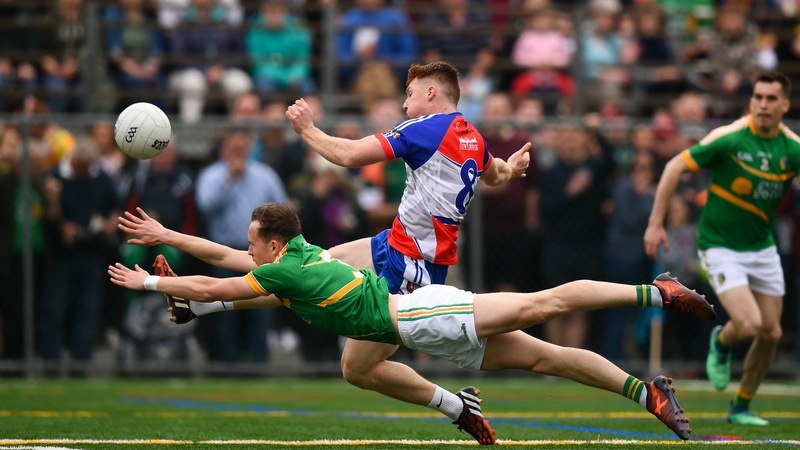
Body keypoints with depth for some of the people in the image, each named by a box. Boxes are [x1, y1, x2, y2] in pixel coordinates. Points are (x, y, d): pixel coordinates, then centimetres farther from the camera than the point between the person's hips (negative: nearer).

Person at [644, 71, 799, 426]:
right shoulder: (729, 138, -17)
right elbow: (676, 166, -10)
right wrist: (655, 223, -11)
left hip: (762, 247, 5)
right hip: (720, 247, -5)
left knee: (771, 332, 5)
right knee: (748, 324, -19)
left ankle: (741, 407, 25)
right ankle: (721, 343, 19)